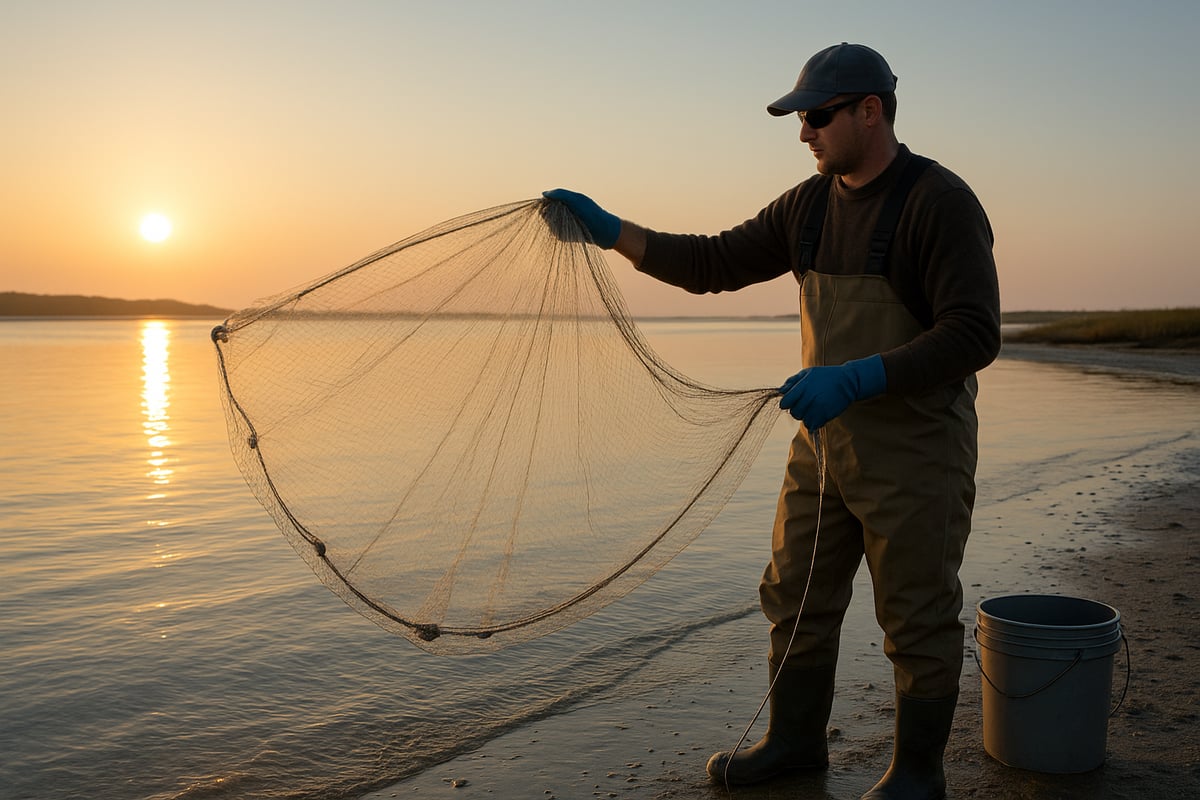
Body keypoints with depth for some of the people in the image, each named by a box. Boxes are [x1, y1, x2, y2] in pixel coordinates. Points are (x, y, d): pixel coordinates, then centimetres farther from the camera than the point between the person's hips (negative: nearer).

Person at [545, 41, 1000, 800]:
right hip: (825, 444, 8)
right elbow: (714, 263, 10)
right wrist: (610, 230, 1)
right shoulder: (810, 204, 7)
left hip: (916, 455, -7)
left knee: (918, 620, 7)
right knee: (796, 599, 16)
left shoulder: (941, 202, -16)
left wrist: (856, 379, -32)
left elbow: (975, 335, -23)